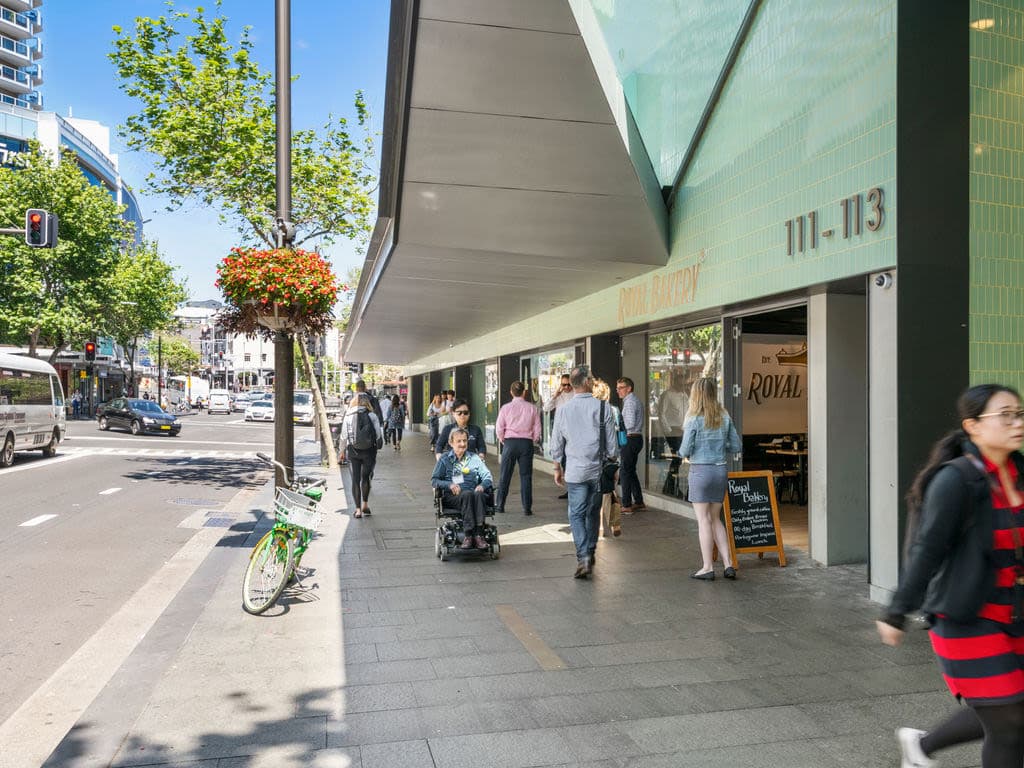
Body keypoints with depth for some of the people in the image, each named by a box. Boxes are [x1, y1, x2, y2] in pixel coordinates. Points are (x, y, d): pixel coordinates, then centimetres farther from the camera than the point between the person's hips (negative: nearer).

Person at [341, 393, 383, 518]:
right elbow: (378, 435, -7)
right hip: (369, 451, 0)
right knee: (366, 478, 17)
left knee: (355, 480, 5)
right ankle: (365, 505, 23)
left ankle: (358, 509, 3)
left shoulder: (348, 417, -2)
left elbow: (343, 437, -1)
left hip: (352, 451, 0)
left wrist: (343, 451, 9)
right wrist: (378, 446, 10)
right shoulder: (372, 416, -6)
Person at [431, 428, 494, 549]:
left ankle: (479, 534, -44)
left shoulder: (474, 458, 23)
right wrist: (449, 485, -11)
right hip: (452, 496, -2)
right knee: (467, 494, -36)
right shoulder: (445, 459, 18)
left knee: (479, 494, -35)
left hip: (473, 492, 2)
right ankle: (468, 534, -43)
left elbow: (487, 476, 13)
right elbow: (434, 480, 9)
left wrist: (482, 485, -11)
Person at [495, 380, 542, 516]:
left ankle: (500, 505, 16)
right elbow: (537, 429, 3)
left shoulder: (505, 408, -2)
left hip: (510, 442, 0)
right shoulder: (532, 408, 0)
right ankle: (527, 508, 5)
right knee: (526, 476, 5)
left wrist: (502, 439, 16)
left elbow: (499, 428, 0)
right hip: (526, 443, 0)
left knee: (505, 475, 9)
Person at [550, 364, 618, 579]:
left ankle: (583, 556, -12)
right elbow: (612, 445, -1)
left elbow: (556, 445, 5)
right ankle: (590, 554, 25)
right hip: (598, 469, 1)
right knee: (593, 513, 15)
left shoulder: (563, 410, -2)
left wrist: (558, 469, 18)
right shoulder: (602, 408, -5)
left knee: (577, 514, 2)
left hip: (575, 471, -1)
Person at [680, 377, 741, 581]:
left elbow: (685, 451, -12)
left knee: (704, 520, 3)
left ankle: (707, 568, 7)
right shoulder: (724, 417, 3)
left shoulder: (694, 419, -12)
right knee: (715, 519, 16)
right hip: (721, 470, 5)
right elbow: (737, 446, 6)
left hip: (700, 470, -5)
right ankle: (728, 564, 13)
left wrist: (682, 452, 10)